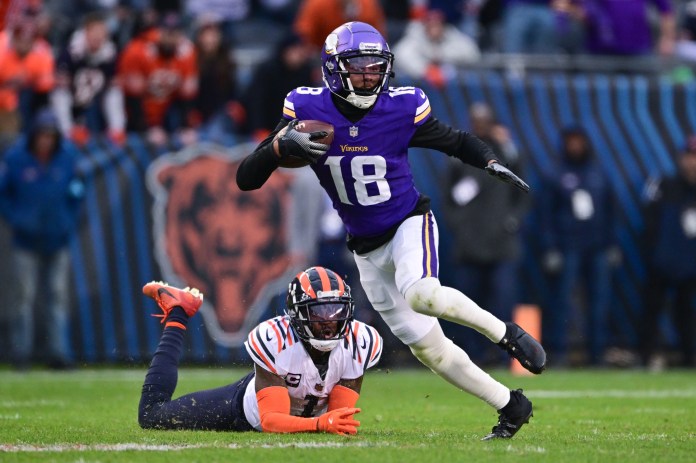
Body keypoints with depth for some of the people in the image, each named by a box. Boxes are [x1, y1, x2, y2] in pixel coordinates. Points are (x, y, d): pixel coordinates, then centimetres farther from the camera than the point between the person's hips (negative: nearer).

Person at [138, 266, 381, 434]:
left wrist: (337, 423, -53)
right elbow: (270, 420, -46)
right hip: (247, 404, -5)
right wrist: (322, 424, -62)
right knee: (151, 414, 10)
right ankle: (177, 314, 22)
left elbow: (339, 415, -29)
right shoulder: (275, 340, -42)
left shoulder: (359, 343, -32)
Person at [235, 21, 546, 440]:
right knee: (428, 347, 4)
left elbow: (456, 141, 3)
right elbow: (246, 180, -15)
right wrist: (282, 144, -34)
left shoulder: (403, 108, -15)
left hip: (409, 224, -3)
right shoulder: (307, 110, -13)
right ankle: (510, 406, 17)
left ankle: (506, 334, -14)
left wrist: (491, 163, -18)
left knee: (421, 295, -35)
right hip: (367, 249, 3)